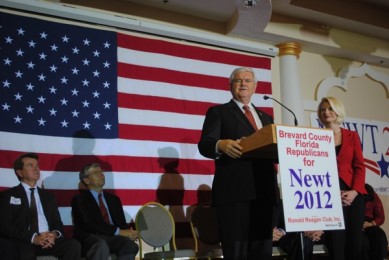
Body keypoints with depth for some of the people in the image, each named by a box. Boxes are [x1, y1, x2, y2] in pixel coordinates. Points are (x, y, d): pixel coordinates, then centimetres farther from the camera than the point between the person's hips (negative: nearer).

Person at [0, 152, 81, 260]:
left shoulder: (48, 196, 24)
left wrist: (54, 234, -9)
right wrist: (33, 238, -16)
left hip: (48, 240, 5)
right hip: (22, 242, -4)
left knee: (74, 245, -25)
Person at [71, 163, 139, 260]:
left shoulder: (114, 199, 24)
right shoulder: (79, 199, 6)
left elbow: (121, 223, 16)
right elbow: (92, 224, -10)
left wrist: (128, 232, -10)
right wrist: (119, 232, -18)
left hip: (112, 237, 4)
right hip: (90, 238, -4)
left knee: (130, 244, -30)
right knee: (101, 246, -39)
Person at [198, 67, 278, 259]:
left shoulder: (266, 117, 24)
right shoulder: (218, 112, 7)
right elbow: (204, 145, -7)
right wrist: (221, 145, -29)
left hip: (264, 192, 5)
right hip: (234, 192, -5)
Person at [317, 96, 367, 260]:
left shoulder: (352, 136, 11)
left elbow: (360, 166, 5)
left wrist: (355, 191, -11)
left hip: (353, 194, 2)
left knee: (355, 241, 4)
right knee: (336, 243, -4)